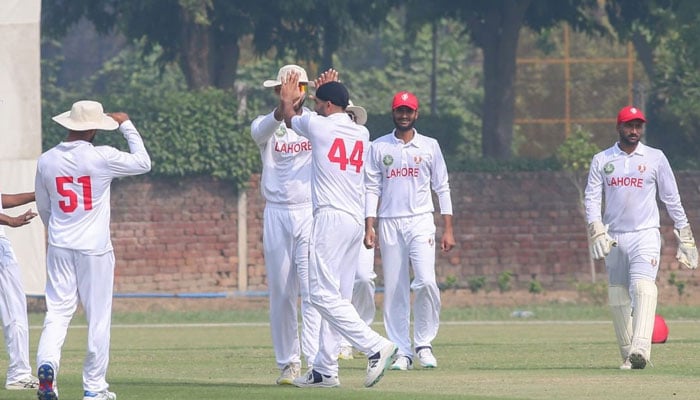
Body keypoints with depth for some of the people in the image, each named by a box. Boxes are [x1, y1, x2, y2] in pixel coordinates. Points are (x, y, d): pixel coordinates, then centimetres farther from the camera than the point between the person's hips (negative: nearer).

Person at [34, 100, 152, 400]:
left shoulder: (46, 161, 0)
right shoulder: (102, 157, -13)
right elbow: (143, 163, 2)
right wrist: (127, 126, 11)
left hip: (59, 248, 3)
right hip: (95, 249, -3)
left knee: (57, 311, 5)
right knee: (98, 317, 6)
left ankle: (47, 362, -21)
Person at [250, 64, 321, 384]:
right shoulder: (266, 125, 4)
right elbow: (260, 132, -21)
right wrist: (282, 111, -43)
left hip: (311, 213, -1)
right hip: (277, 214, 1)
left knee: (313, 289, -10)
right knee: (281, 292, 3)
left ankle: (316, 363, -15)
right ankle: (288, 363, 10)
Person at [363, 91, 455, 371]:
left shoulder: (429, 146, 8)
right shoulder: (379, 147, 9)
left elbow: (442, 188, 9)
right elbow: (372, 188, 7)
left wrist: (448, 229, 3)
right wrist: (369, 227, -4)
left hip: (420, 222, -1)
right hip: (389, 224, 1)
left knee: (426, 282, -17)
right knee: (394, 289, -2)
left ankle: (423, 343, -3)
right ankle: (401, 351, 2)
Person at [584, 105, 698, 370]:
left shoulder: (655, 158, 7)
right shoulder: (601, 160, 10)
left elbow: (672, 199, 10)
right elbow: (591, 197, 4)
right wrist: (596, 230, -12)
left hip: (645, 236, -3)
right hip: (614, 238, 3)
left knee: (643, 287, -21)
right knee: (618, 298, 1)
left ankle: (641, 349, -35)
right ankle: (628, 355, 9)